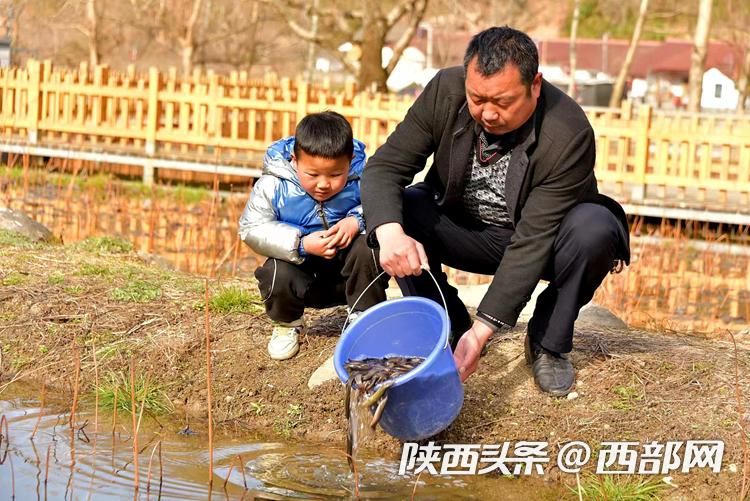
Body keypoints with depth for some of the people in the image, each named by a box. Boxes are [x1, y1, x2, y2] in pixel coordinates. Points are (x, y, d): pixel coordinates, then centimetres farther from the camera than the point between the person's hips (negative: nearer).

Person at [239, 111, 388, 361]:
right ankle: (287, 323, 6)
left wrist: (358, 221, -28)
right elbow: (252, 228, -17)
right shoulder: (273, 185, -19)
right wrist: (301, 245, -29)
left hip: (347, 269, 1)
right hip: (301, 267, 0)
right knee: (277, 275, -31)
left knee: (368, 247, -29)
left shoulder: (362, 178, -17)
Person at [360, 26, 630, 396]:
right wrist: (390, 232, -43)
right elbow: (385, 167, -20)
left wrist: (482, 330, -37)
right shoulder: (444, 92, -20)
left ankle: (548, 343, -8)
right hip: (462, 227, 3)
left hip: (540, 238, -2)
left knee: (596, 228, -33)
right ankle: (448, 327, -4)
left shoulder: (569, 134, -30)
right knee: (392, 211, -24)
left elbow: (531, 242, -31)